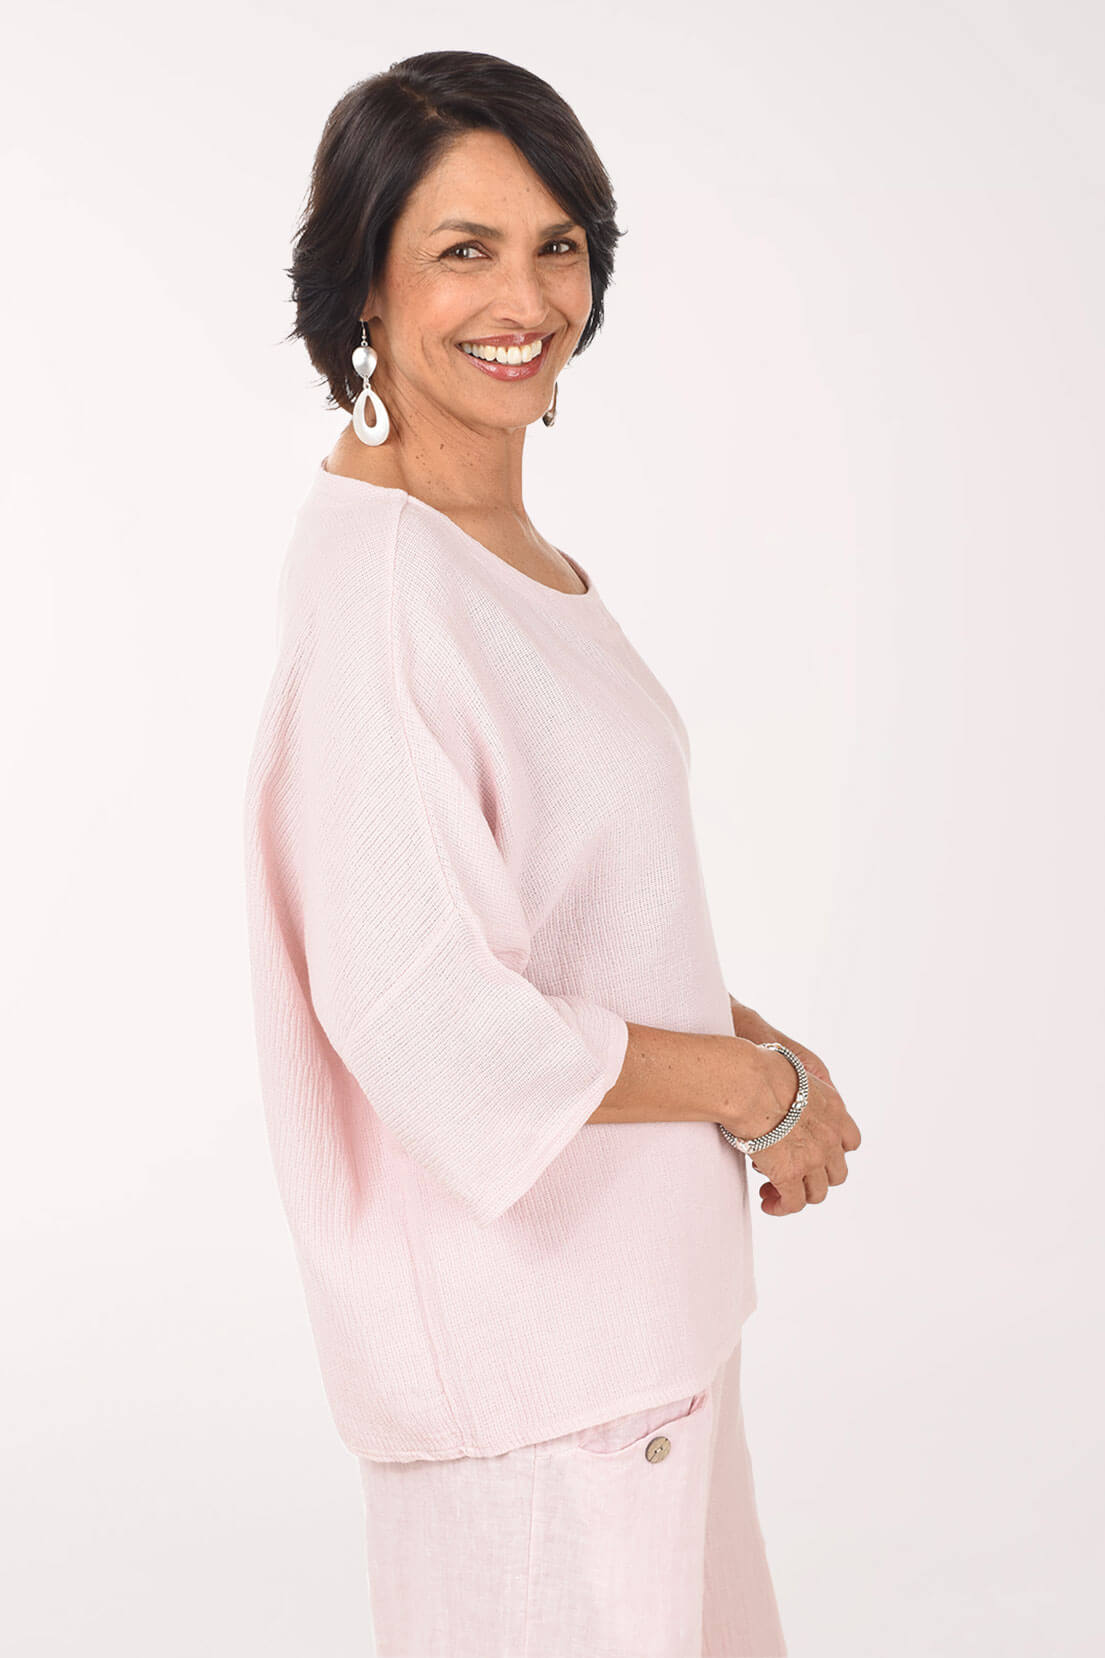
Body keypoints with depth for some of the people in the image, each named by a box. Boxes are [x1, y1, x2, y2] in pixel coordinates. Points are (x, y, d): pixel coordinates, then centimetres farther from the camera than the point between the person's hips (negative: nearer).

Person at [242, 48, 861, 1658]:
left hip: (630, 1271, 9)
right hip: (522, 1292, -9)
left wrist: (745, 1033, 1)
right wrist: (756, 1087, -14)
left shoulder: (515, 548, 7)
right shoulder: (375, 574, -22)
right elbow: (424, 1016, -26)